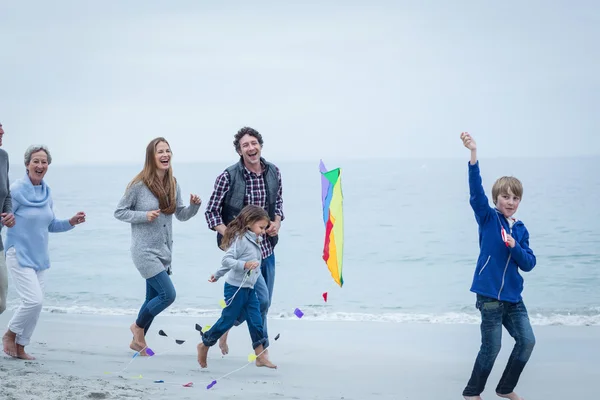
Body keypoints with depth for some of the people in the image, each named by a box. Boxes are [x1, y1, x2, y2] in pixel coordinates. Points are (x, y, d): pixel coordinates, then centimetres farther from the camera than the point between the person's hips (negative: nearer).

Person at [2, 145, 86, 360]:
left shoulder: (46, 193, 7)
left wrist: (71, 222, 3)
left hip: (39, 257, 7)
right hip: (19, 254, -7)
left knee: (35, 303, 7)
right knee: (34, 300, -16)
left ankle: (20, 347, 20)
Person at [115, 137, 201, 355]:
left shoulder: (173, 184, 4)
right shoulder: (139, 185, -14)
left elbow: (181, 215, 12)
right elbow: (119, 212, -6)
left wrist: (194, 205, -8)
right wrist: (144, 216, -20)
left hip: (164, 252, 7)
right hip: (145, 251, -7)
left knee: (153, 299, 13)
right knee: (168, 294, -13)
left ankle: (137, 341, 30)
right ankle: (138, 327, 12)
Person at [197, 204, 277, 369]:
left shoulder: (254, 240, 12)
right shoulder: (241, 239, -16)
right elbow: (227, 260, -24)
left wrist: (218, 274, 29)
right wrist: (244, 265, -36)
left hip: (249, 289, 9)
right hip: (236, 287, -9)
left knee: (256, 321, 4)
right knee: (227, 320, 3)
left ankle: (261, 356, 6)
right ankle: (204, 346, 21)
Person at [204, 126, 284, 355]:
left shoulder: (273, 173, 2)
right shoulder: (228, 177, -13)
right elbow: (211, 211, -6)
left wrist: (277, 222, -1)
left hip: (266, 246, 6)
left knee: (265, 303, 11)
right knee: (261, 299, -14)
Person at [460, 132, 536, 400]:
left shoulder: (520, 230, 8)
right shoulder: (488, 218, -5)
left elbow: (529, 264, 5)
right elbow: (476, 190, -21)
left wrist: (515, 247, -16)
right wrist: (473, 154, -34)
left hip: (513, 296, 5)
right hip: (490, 294, -5)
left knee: (527, 341, 5)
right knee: (491, 347, -3)